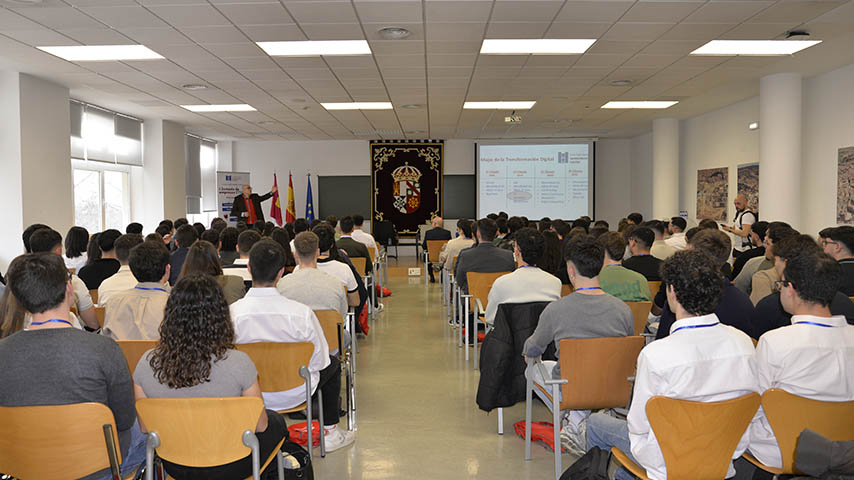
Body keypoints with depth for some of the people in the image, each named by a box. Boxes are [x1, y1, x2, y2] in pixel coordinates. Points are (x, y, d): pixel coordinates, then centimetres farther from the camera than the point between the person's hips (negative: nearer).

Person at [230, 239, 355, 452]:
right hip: (294, 394, -3)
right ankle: (330, 433, 35)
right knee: (333, 364, 26)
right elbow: (319, 362, -13)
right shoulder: (301, 313, -26)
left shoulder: (231, 313, -21)